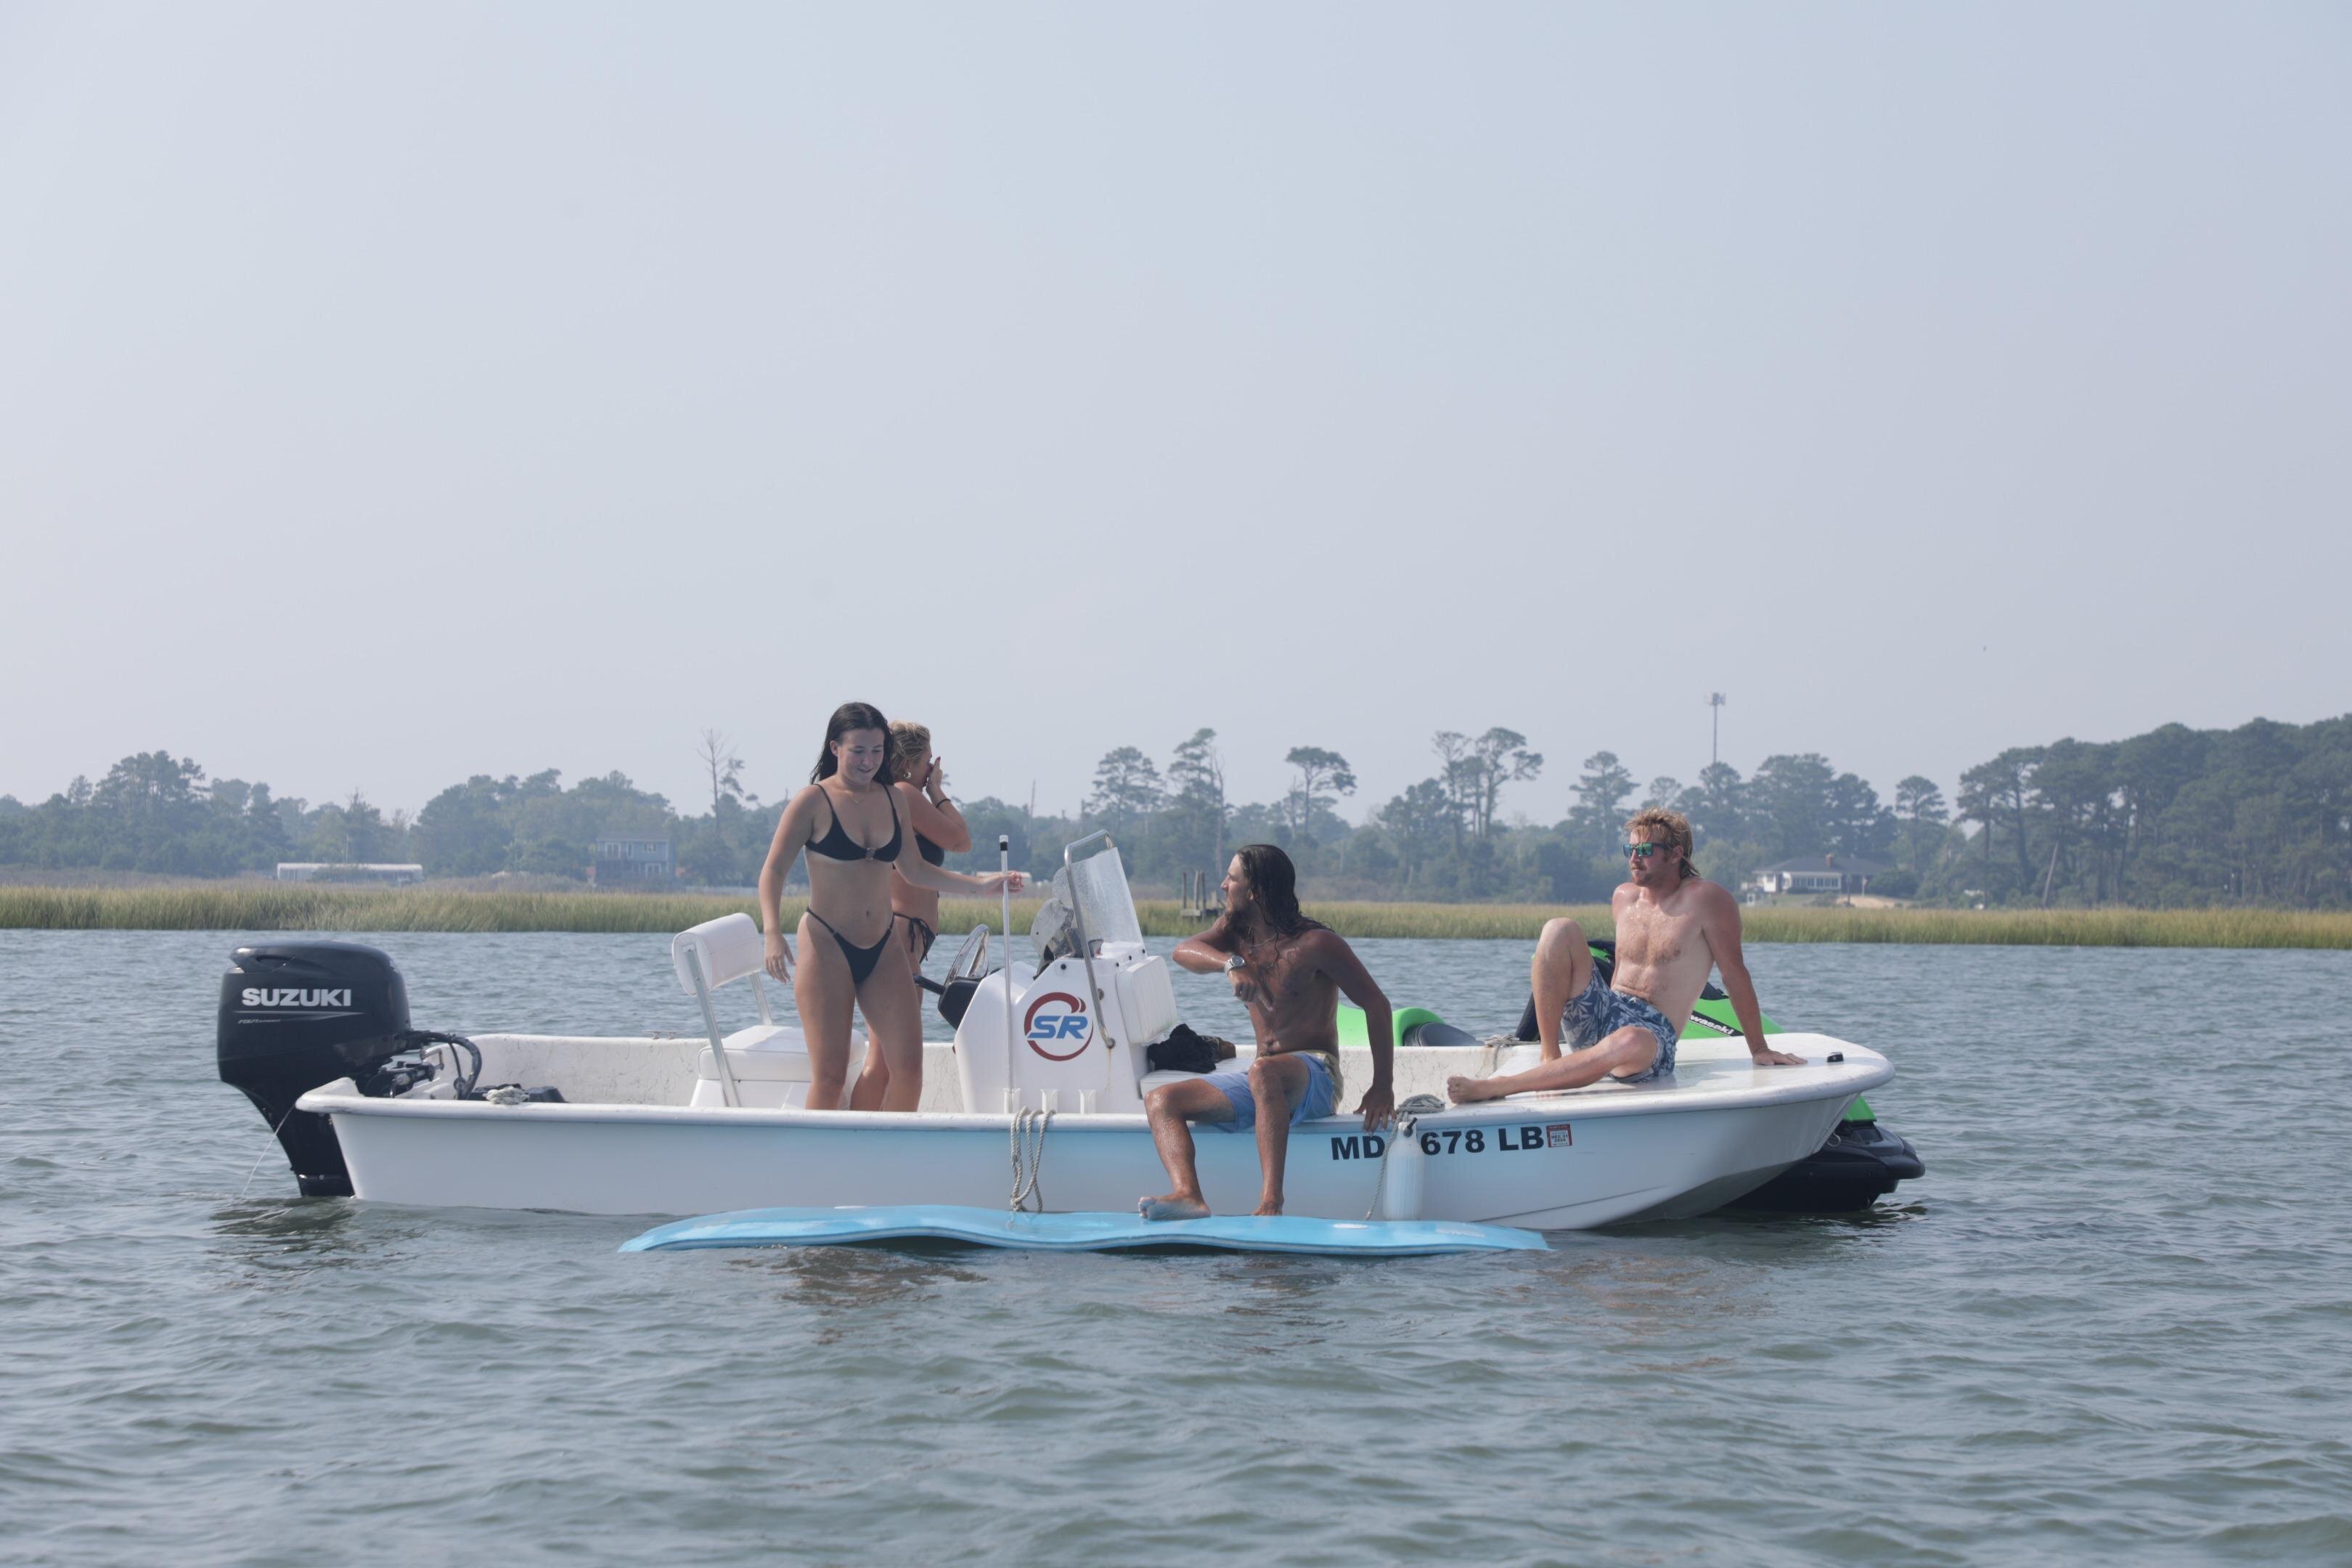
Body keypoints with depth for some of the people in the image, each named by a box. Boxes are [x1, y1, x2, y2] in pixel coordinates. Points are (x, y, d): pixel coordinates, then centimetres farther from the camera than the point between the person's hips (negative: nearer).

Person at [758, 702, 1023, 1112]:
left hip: (884, 949, 5)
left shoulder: (894, 799, 11)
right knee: (830, 1074, -7)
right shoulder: (814, 802, -5)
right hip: (827, 946, -5)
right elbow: (773, 871, -9)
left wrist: (981, 885, 12)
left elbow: (914, 870, 20)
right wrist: (773, 934, -24)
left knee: (907, 1065, -3)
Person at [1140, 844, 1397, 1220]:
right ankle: (1188, 1196, -35)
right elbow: (1184, 951, -8)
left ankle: (1271, 1200, -49)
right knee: (1160, 1101, -9)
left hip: (1316, 1077, -7)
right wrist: (1232, 964, -29)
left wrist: (1383, 1087, -15)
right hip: (1264, 1084, 7)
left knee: (1264, 1073, -41)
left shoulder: (1315, 943, -8)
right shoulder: (1235, 931, 11)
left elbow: (1376, 1005, -8)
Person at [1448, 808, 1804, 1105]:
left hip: (1654, 1030, -6)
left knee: (1629, 1043, -45)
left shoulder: (1706, 901, -5)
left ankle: (1491, 1088, -47)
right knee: (1560, 930, -15)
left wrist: (1758, 1050, 0)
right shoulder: (1624, 899, 13)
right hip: (1600, 1016, 6)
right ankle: (1549, 1059, -20)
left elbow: (1735, 975, -3)